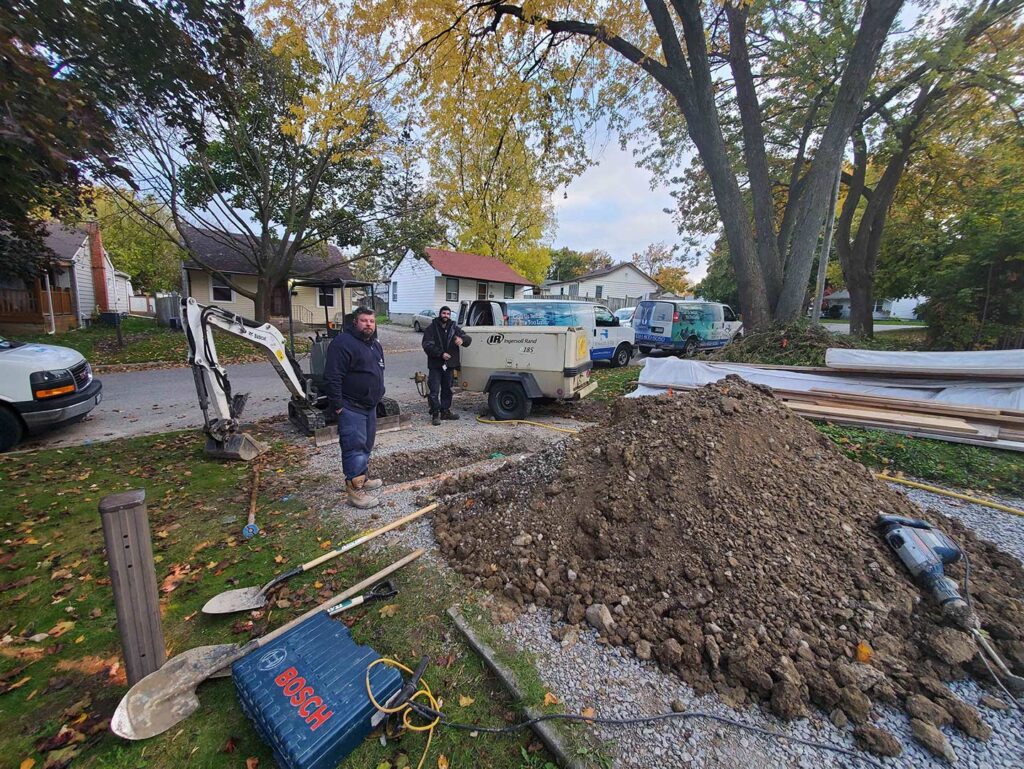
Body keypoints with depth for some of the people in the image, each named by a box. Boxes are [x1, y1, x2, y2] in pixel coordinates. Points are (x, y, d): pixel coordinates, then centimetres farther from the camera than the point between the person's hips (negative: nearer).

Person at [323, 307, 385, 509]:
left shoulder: (375, 345, 14)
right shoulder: (343, 343, -16)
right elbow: (332, 377, -20)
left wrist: (377, 396, 22)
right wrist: (337, 405, -21)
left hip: (370, 406, 9)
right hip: (351, 408, -9)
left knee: (366, 446, 18)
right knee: (355, 447, -7)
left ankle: (362, 478, 32)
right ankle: (354, 490, 0)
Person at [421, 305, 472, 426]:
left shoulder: (454, 328, 8)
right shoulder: (431, 329, -2)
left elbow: (468, 338, -1)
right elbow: (427, 345, -10)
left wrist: (462, 339, -26)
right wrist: (441, 354, -21)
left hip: (449, 364, 4)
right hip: (435, 365, -4)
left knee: (447, 389, 14)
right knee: (434, 391, -5)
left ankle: (445, 410, 27)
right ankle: (435, 414, 3)